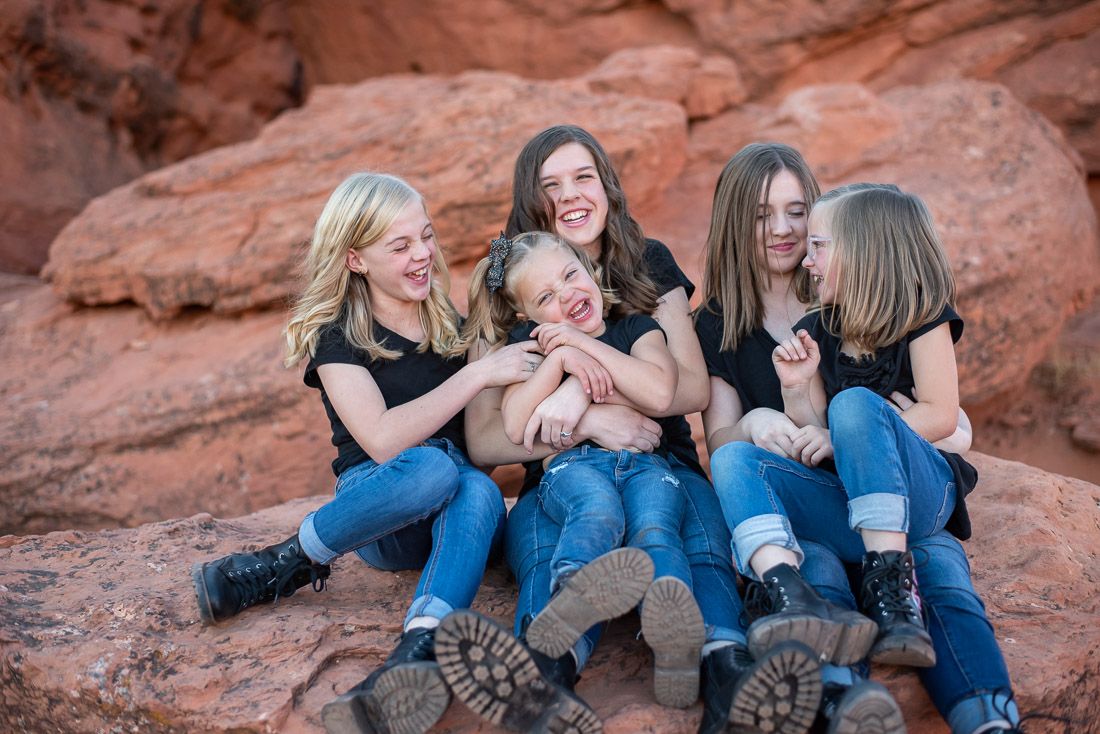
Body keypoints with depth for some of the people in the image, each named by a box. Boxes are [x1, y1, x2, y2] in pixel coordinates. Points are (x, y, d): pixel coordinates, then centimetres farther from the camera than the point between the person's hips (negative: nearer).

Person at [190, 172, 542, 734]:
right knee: (432, 467, -36)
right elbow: (383, 440, -18)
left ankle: (415, 656, -54)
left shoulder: (453, 328, 11)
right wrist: (479, 374, -17)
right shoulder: (337, 337, -2)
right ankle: (287, 566, -18)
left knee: (479, 490, -33)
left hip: (454, 516, 3)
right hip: (376, 513, -3)